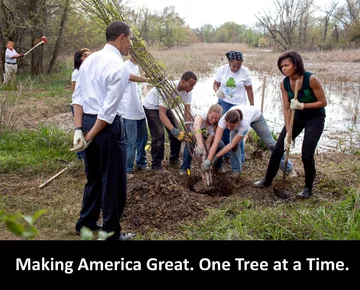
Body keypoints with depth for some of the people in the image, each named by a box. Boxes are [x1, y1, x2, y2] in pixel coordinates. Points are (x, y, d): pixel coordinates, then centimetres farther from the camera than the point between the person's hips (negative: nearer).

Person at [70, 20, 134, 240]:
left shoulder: (90, 60, 9)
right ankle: (111, 232, 20)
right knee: (114, 181, 7)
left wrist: (79, 130, 1)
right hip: (108, 127, -8)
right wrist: (90, 137, -12)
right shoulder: (119, 66, -15)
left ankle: (86, 224, 36)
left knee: (94, 177, 22)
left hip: (87, 121, 8)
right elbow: (109, 110, -20)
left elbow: (78, 97, 5)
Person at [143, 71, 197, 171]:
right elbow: (162, 114, -43)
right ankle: (156, 164, -2)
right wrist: (173, 130, -54)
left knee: (178, 133, 1)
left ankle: (174, 159, 17)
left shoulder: (187, 91, -19)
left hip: (166, 106, 7)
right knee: (159, 135, -15)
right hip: (152, 107, -7)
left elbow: (187, 111, -18)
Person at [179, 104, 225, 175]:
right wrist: (200, 145, -71)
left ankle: (218, 166, 5)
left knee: (220, 145, -22)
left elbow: (209, 141, -29)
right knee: (189, 143, -34)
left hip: (206, 136, 3)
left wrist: (206, 150, -45)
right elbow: (196, 128, -59)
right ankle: (184, 167, -14)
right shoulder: (202, 115, -38)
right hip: (195, 135, -3)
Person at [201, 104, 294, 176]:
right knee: (234, 144, -17)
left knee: (270, 142, 5)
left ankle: (288, 167, 20)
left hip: (255, 115, -3)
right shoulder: (223, 120, -43)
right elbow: (216, 142, -46)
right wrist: (208, 160, -50)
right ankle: (236, 170, 3)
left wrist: (215, 157, -38)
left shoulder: (244, 125, -48)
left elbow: (231, 144, -40)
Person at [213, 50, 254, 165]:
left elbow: (249, 89, -1)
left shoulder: (245, 71, -10)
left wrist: (252, 106, 2)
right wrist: (217, 91, -18)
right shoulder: (222, 69, -6)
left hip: (238, 104, -2)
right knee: (223, 128, 8)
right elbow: (216, 84, 5)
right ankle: (225, 154, 24)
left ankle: (240, 158, 7)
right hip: (223, 103, 2)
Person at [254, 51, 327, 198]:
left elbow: (323, 102, -18)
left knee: (306, 154, -10)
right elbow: (287, 109, -11)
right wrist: (288, 133, -15)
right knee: (278, 148, 3)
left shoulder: (311, 79, -26)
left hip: (315, 118, -5)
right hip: (297, 117, 5)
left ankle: (308, 188, 13)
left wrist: (302, 105, -31)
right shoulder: (284, 84, -11)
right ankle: (268, 180, 21)